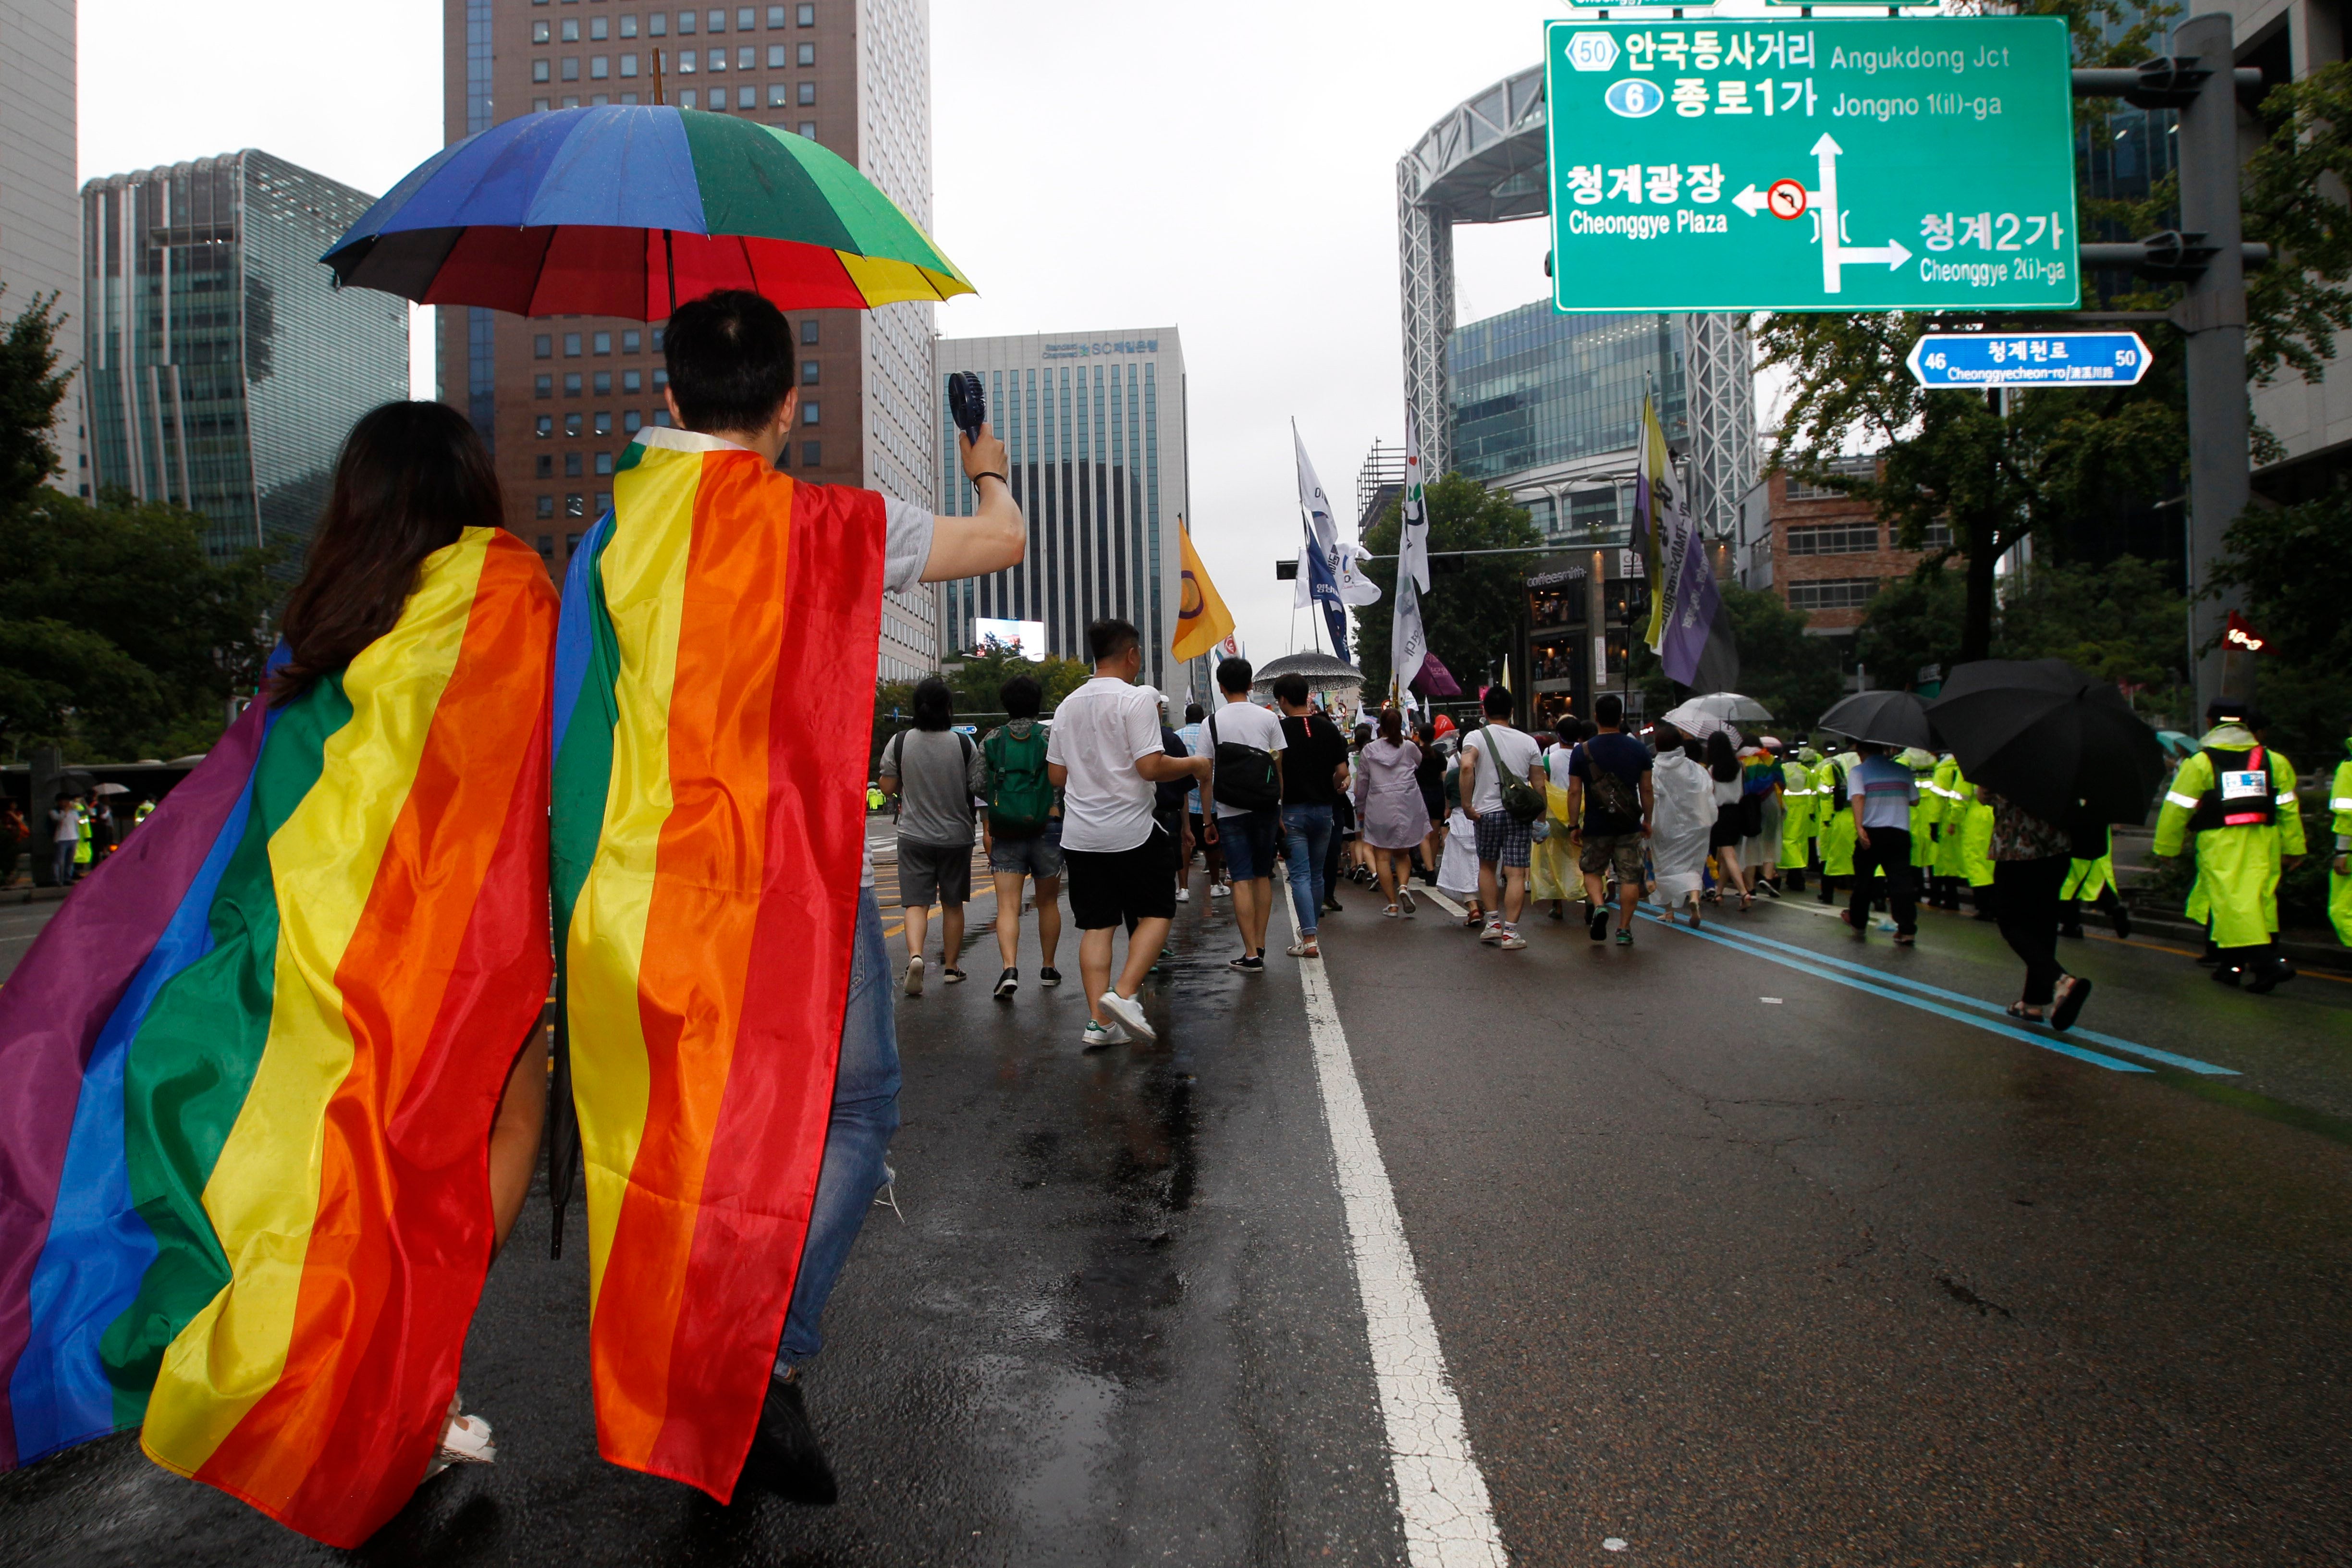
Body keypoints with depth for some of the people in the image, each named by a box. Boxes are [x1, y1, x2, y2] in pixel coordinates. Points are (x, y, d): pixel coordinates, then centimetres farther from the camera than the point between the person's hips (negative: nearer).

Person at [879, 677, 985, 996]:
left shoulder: (899, 743, -6)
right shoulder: (964, 745, -8)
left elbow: (888, 788, -1)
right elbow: (981, 788, -3)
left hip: (914, 835, 0)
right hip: (956, 835, 0)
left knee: (916, 902, -1)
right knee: (952, 904, 13)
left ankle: (915, 954, -25)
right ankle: (951, 967, 21)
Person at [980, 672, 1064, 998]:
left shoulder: (991, 740, 6)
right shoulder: (1051, 736, 1)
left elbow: (981, 790, 3)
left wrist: (986, 830, 7)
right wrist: (1066, 823, 6)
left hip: (1005, 833, 0)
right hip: (1046, 828, 0)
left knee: (1007, 906, -4)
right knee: (1048, 902, 14)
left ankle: (1010, 969, -22)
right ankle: (1048, 968, 22)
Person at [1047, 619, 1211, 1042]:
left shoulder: (1068, 705, 11)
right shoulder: (1137, 698, -10)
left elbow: (1056, 776, 14)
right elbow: (1151, 767, -18)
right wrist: (1194, 765, -1)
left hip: (1079, 833, 6)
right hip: (1131, 829, -6)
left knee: (1096, 925, 8)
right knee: (1157, 912, 9)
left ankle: (1098, 1021, 6)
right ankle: (1124, 994, -7)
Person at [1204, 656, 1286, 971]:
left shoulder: (1213, 723, -1)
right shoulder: (1269, 719, 2)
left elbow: (1207, 776, -1)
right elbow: (1279, 768, 3)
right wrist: (1281, 809, 11)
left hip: (1231, 812, -2)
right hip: (1266, 808, 2)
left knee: (1242, 879, -2)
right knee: (1263, 876, 13)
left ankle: (1251, 954, -5)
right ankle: (1260, 945, 16)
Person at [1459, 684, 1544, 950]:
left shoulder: (1476, 737, -3)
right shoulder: (1528, 741, 6)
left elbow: (1467, 766, -22)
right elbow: (1539, 784, 5)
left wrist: (1467, 804, -17)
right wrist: (1541, 818, 14)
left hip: (1487, 812, -1)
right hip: (1521, 813, 1)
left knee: (1487, 866, 19)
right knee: (1516, 873, 0)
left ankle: (1493, 922, 18)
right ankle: (1510, 933, -3)